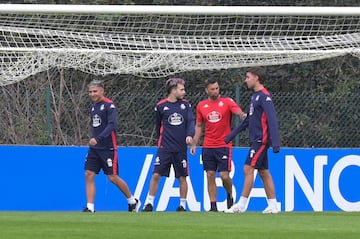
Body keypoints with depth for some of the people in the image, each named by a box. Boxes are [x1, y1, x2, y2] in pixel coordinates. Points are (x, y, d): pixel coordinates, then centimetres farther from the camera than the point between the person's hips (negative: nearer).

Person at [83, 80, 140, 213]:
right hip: (94, 148, 7)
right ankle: (90, 208, -4)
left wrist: (98, 138, -31)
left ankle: (133, 201, 17)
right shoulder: (93, 107, 13)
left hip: (108, 148, -7)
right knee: (89, 175, -4)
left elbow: (111, 125, -22)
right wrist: (92, 139, 14)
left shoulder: (109, 105, -11)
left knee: (113, 177, -3)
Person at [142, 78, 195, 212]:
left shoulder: (185, 104, 5)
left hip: (181, 149, 1)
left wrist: (190, 135, -19)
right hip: (164, 148, -1)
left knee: (182, 177, 4)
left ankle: (183, 205, 16)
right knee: (156, 175, -7)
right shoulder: (161, 106, 1)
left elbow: (191, 121, -2)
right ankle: (149, 204, 0)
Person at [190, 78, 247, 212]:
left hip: (224, 145, -3)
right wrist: (194, 144, 11)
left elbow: (237, 111, -19)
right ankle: (213, 206, 3)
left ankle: (230, 195, 21)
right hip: (208, 147, 3)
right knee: (210, 176, 0)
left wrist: (242, 115, -43)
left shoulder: (227, 102, -2)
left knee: (224, 175, -8)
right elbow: (199, 126, 16)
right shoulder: (201, 106, 8)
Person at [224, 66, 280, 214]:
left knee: (248, 169, -10)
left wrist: (275, 143, -27)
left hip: (261, 140, -10)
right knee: (263, 172, 9)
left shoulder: (264, 96, -13)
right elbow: (248, 120, 25)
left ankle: (242, 204, -9)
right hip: (256, 140, 10)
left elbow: (272, 119, -20)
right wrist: (231, 135, 27)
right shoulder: (255, 96, 17)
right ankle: (273, 205, 11)